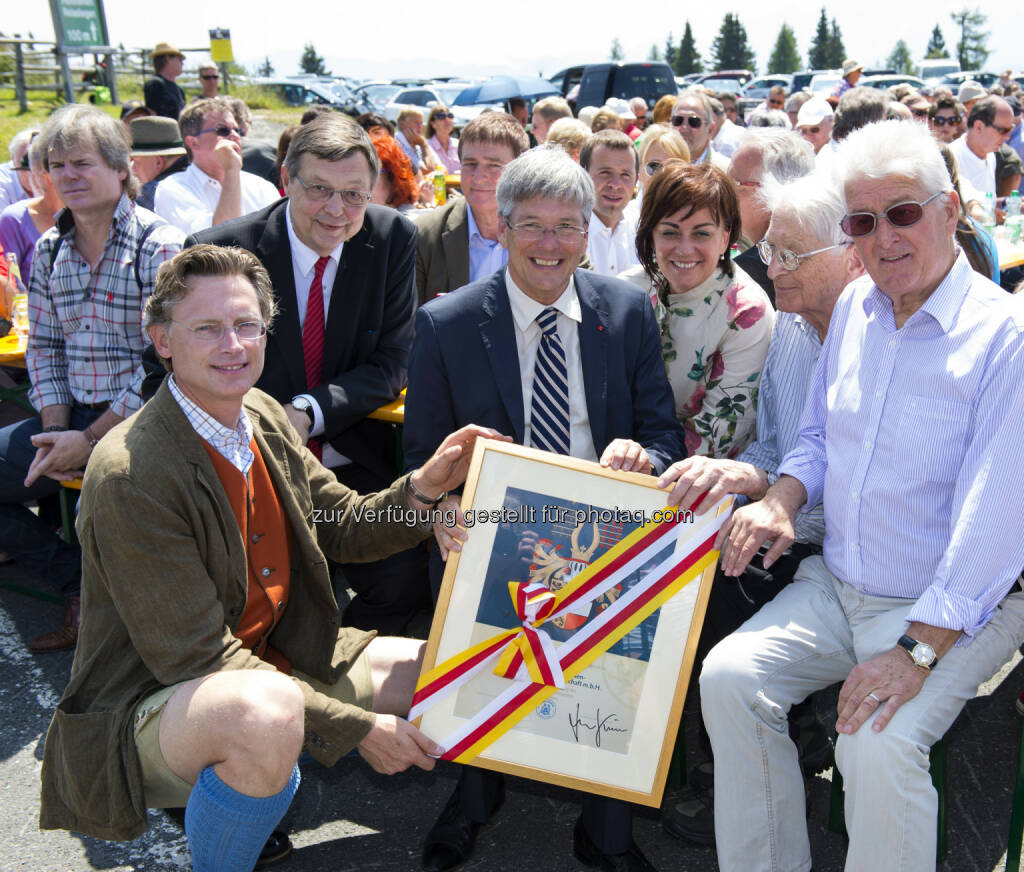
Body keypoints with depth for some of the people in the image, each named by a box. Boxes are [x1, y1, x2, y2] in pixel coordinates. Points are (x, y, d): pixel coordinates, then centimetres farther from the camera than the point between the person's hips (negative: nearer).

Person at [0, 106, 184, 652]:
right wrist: (57, 429, -3)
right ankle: (81, 587, 8)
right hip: (71, 418, 8)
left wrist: (90, 440, -14)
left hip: (136, 421, -7)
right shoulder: (48, 251, 12)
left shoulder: (160, 246, -10)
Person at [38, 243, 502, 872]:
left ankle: (254, 800, 17)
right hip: (151, 705, -8)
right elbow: (195, 657, -23)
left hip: (278, 663, 9)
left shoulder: (265, 417, 0)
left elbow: (345, 529, 9)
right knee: (267, 710, -41)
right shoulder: (130, 474, -24)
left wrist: (425, 487, -11)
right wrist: (357, 726, -23)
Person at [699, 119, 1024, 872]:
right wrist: (782, 499, -4)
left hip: (957, 610, -6)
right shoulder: (854, 309, 5)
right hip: (838, 585, 6)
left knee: (881, 743, -27)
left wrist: (917, 651, -25)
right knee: (729, 676, -11)